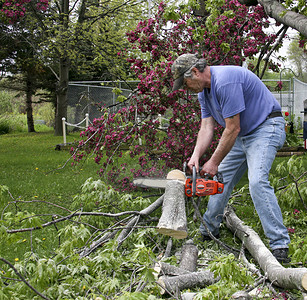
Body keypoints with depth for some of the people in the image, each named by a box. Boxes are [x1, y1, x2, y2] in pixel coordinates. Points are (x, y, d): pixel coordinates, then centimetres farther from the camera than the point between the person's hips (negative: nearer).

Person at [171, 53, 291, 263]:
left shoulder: (225, 81, -26)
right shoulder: (204, 91, 6)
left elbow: (232, 128, -25)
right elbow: (207, 127, 1)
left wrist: (214, 162, -17)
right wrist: (196, 156, -14)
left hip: (266, 128, -10)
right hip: (242, 135, 10)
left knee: (257, 181, -25)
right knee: (221, 180, 11)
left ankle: (280, 245, -22)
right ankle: (208, 232, 26)